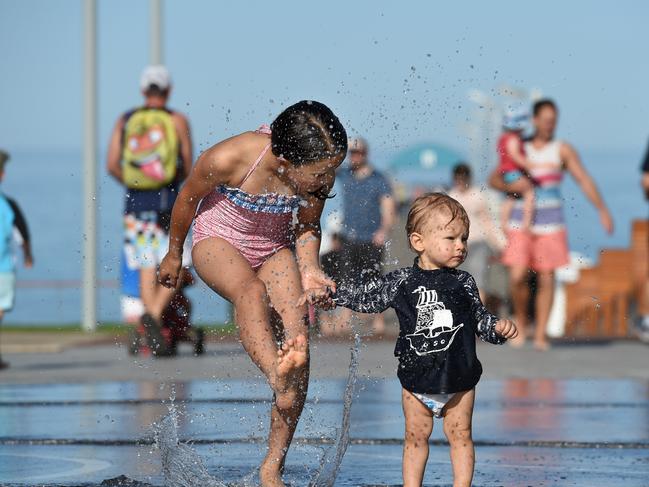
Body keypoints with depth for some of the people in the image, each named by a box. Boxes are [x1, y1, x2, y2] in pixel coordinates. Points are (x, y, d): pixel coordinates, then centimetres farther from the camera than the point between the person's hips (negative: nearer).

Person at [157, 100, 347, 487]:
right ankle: (278, 377, -64)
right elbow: (188, 200, -12)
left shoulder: (319, 175, -20)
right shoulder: (228, 159, -32)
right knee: (251, 291, -38)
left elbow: (308, 226, -2)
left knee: (297, 342, -15)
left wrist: (309, 269, -21)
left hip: (275, 250, 4)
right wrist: (174, 254, 4)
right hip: (218, 242, -4)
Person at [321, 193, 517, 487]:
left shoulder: (463, 283, -1)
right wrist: (332, 292, 2)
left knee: (460, 435, 6)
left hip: (459, 380, 1)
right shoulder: (402, 283, -5)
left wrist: (498, 328, -10)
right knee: (416, 437, 9)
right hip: (417, 379, -1)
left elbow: (480, 319, 8)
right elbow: (367, 297, 6)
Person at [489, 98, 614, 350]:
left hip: (550, 225, -1)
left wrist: (603, 210, -18)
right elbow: (494, 179, 6)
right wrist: (512, 187, -15)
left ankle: (541, 334, 7)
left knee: (546, 279, -1)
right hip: (521, 223, 1)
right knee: (517, 277, -10)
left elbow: (584, 180, -7)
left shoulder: (563, 150, 1)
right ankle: (520, 321, 15)